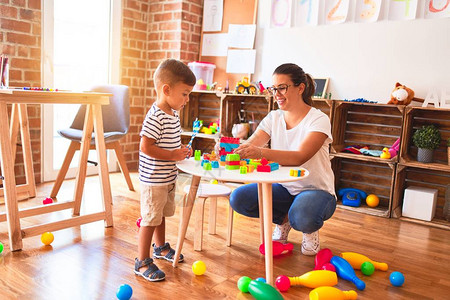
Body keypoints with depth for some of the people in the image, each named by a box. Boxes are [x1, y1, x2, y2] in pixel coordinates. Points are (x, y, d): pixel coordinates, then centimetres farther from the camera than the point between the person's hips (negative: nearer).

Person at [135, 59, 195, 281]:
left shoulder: (173, 114, 8)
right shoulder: (155, 117, -23)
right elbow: (146, 147, -27)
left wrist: (181, 149, 3)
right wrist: (173, 155, -23)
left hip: (168, 178, 10)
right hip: (153, 180, -10)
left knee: (162, 214, 25)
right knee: (150, 219, 0)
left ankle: (160, 247, 44)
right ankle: (142, 262, 14)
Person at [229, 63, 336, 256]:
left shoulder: (318, 120, -16)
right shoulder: (273, 118, 0)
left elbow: (300, 157, -33)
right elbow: (249, 145, -13)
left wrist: (261, 152, -49)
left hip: (316, 190, -5)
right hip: (284, 187, 5)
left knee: (302, 218, -38)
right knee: (238, 198, -18)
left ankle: (311, 230, 4)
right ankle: (283, 220, 10)